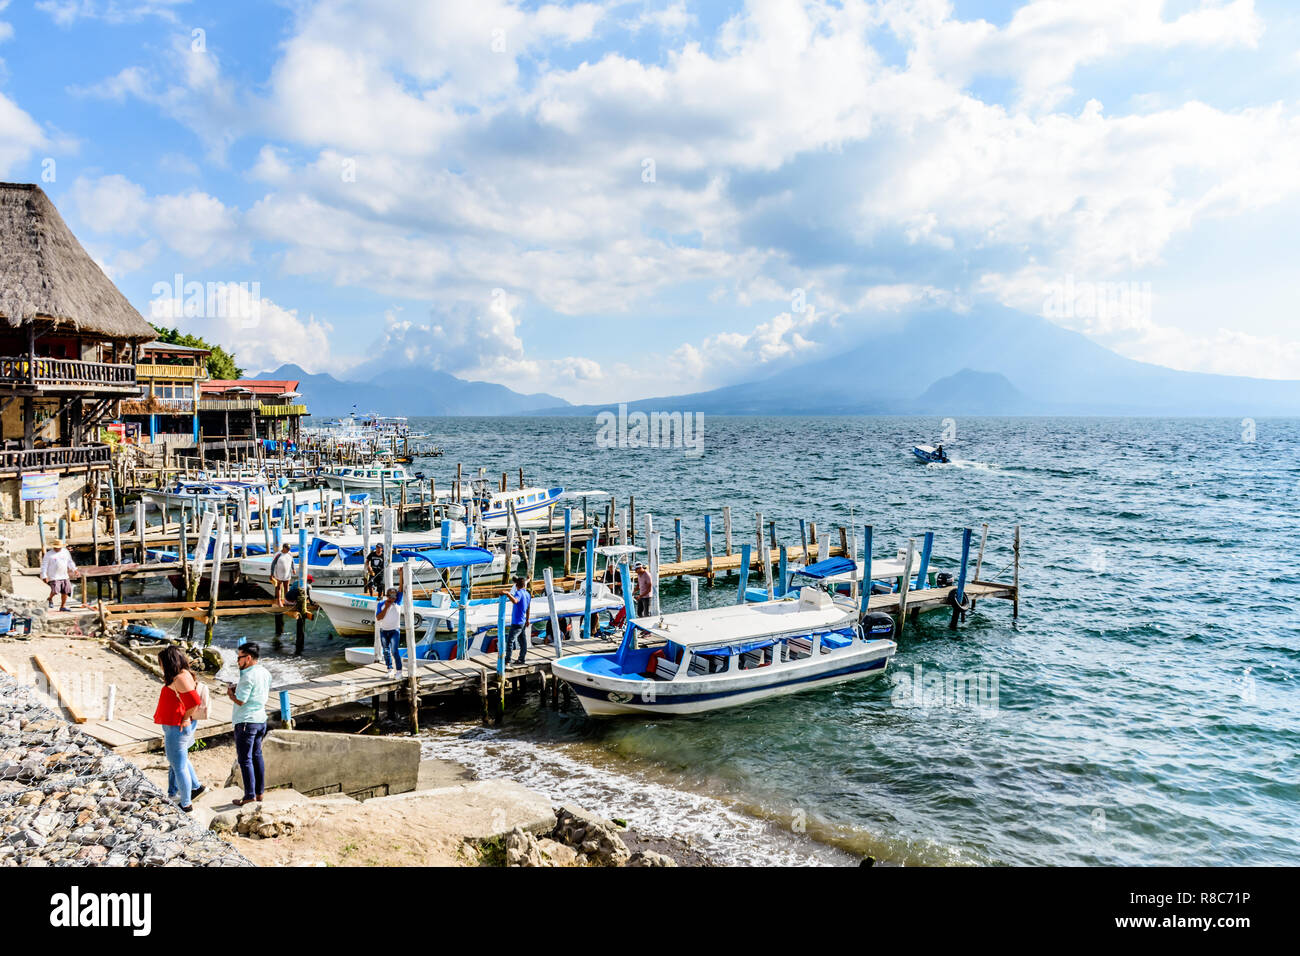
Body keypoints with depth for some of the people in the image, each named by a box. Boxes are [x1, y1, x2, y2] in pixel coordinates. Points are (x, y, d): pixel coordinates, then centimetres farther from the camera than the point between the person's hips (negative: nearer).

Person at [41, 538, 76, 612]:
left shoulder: (66, 552, 8)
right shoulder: (49, 554, -6)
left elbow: (70, 562, 20)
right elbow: (44, 565, -5)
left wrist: (75, 569, 12)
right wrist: (44, 576, -12)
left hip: (64, 576, 5)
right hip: (54, 577, -5)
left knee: (65, 591, 4)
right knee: (55, 591, -18)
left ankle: (63, 606, 16)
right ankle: (50, 599, 15)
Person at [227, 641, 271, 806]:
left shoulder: (248, 676, -19)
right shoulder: (265, 673, 8)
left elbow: (240, 701, -20)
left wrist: (230, 693, 0)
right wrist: (238, 689, 15)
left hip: (246, 721, -9)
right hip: (261, 719, 9)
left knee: (245, 759, -2)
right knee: (257, 756, 16)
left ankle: (250, 795, 0)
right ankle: (260, 791, 21)